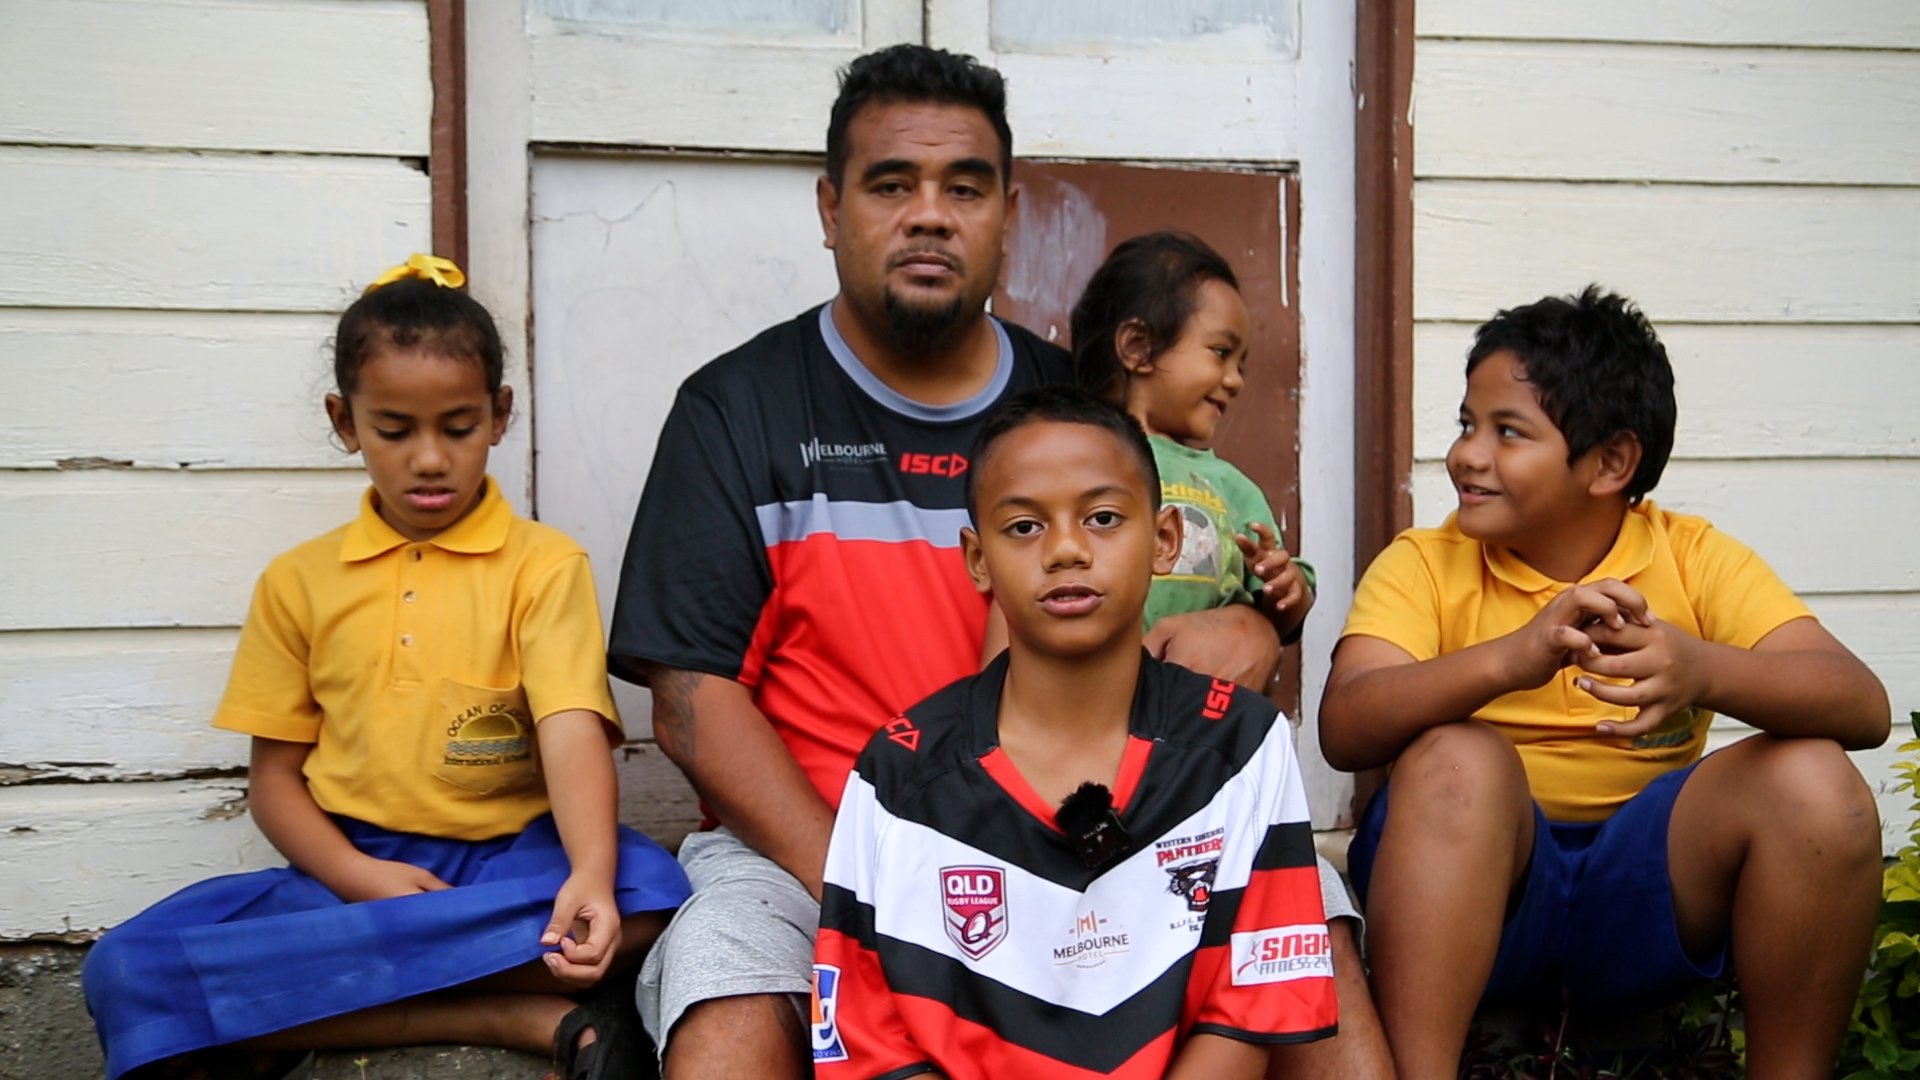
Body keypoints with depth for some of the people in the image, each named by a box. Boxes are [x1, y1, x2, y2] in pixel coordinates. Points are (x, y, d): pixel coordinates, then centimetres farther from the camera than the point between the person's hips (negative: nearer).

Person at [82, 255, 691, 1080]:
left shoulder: (544, 565, 3)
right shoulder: (299, 581, 11)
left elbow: (572, 732, -12)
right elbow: (274, 777, 12)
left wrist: (590, 877, -33)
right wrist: (357, 877, -10)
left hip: (507, 860, -2)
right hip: (351, 869, 3)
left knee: (648, 890, -34)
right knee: (125, 972, -25)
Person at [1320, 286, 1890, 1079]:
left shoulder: (1695, 558, 1)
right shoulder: (1424, 565, -2)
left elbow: (1864, 707, -13)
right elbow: (1344, 729, -20)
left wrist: (1703, 671, -34)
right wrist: (1511, 657, -37)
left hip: (1644, 885, 2)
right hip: (1472, 884, -1)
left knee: (1812, 779, -21)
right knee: (1456, 760, -30)